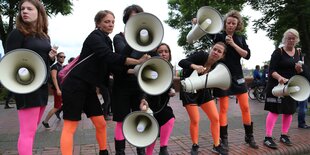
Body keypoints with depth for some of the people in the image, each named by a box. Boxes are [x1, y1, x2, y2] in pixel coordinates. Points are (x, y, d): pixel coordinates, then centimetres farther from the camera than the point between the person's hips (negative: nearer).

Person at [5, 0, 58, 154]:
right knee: (27, 132, -5)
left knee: (32, 129, 16)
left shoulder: (45, 36, 13)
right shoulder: (17, 33, -6)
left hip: (42, 86, 7)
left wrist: (51, 58, -1)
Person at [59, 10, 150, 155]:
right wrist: (138, 61, -27)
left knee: (101, 124, 9)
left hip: (88, 87, 8)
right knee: (70, 127, -4)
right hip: (75, 86, -8)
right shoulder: (95, 37, -11)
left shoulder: (106, 40, 15)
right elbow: (110, 57, -28)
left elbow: (109, 67, 15)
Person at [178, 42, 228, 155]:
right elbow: (181, 62, -30)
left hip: (203, 91, 6)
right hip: (189, 90, -5)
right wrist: (194, 66, -47)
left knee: (215, 118, 2)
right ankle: (195, 146, 17)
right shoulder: (201, 55, -22)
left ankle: (216, 146, 19)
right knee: (195, 120, -7)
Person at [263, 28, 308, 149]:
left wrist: (299, 70, -8)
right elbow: (271, 70, -15)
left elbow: (301, 73, 16)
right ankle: (268, 137, -4)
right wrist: (279, 77, -34)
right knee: (274, 111, -9)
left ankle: (284, 135, 24)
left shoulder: (298, 54, 11)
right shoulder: (278, 52, -7)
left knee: (289, 111, 10)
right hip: (277, 86, -6)